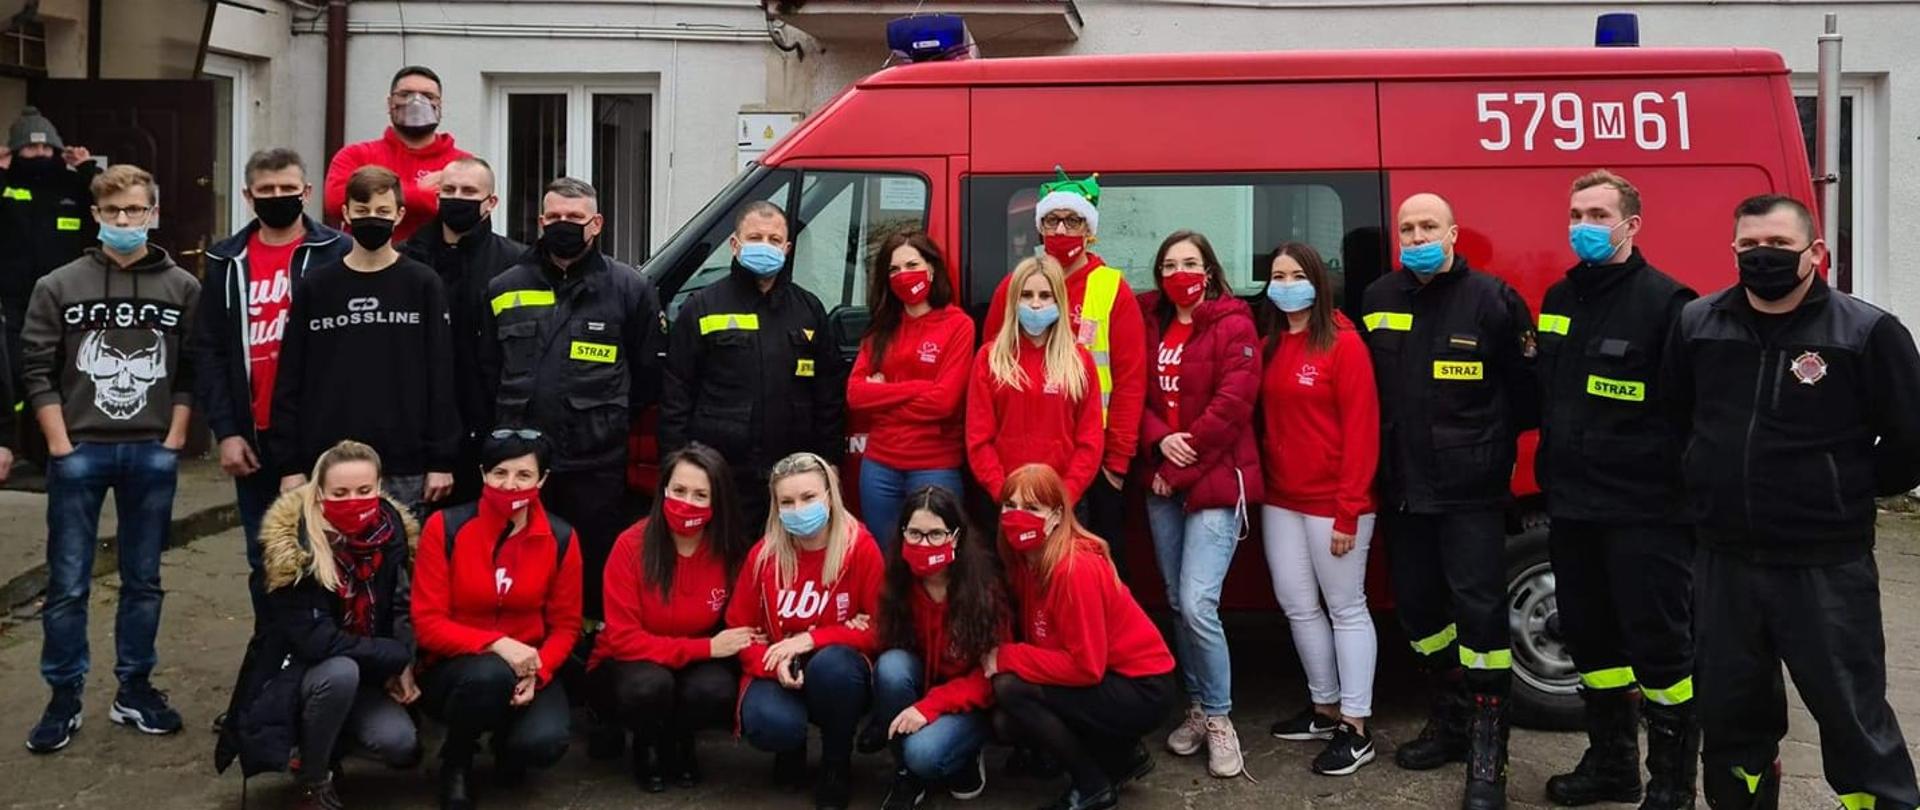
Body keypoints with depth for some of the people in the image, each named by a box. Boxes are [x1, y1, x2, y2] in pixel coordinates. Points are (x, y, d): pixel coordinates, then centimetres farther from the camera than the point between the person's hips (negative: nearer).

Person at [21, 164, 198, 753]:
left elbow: (192, 373, 2)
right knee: (67, 584, 3)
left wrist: (174, 442, -4)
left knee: (142, 580, 9)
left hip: (153, 454, 1)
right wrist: (61, 446, -6)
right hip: (78, 452, -1)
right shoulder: (59, 286, 1)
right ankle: (64, 699, 14)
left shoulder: (183, 289, 2)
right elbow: (37, 371, 0)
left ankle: (134, 690, 21)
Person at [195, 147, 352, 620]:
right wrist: (226, 431, -2)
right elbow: (209, 352, 6)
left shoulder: (338, 253, -1)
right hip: (254, 436, 4)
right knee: (264, 558, 12)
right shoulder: (226, 262, 9)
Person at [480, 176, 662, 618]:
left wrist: (609, 421, 7)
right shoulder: (505, 289, 10)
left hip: (597, 464, -2)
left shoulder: (630, 288, 2)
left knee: (595, 572, 4)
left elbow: (647, 370, 6)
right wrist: (506, 424, 11)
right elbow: (488, 370, 16)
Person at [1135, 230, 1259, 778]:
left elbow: (1232, 404, -14)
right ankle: (1196, 708, 22)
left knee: (1198, 604, -14)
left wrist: (1181, 470, -12)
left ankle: (1219, 718, 2)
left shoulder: (1233, 324, -7)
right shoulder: (1151, 325, 11)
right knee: (1177, 604, 9)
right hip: (1162, 483, 6)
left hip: (1216, 482, -6)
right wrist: (1160, 441, -12)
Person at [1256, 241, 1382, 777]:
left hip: (1332, 503, -7)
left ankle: (1356, 729, 8)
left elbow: (1361, 429, -13)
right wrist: (1260, 487, 5)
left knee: (1346, 609, 1)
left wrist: (1349, 510, -17)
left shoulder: (1344, 343, -9)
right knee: (1298, 606, 12)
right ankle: (1325, 708, 27)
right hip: (1281, 502, 7)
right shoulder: (1268, 346, 11)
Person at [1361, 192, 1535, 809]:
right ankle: (1449, 719, 30)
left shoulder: (1492, 299, -6)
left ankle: (1487, 754, 1)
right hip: (1404, 488, 5)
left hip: (1471, 489, -5)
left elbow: (1526, 386, -1)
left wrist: (1490, 445, 0)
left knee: (1478, 607, -6)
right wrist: (1384, 459, 12)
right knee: (1416, 605, 12)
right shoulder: (1378, 300, 8)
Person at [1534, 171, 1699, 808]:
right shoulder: (1559, 300, 12)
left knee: (1659, 643, 2)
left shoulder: (1664, 302, -10)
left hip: (1644, 509, -7)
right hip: (1571, 504, 7)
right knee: (1590, 637, 15)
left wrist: (1686, 490, -13)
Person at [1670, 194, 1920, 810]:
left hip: (1826, 567, -4)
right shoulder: (1697, 325, 4)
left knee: (1854, 716, 3)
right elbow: (1672, 416, 18)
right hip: (1722, 561, 4)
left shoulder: (1867, 333, -9)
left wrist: (1848, 493, 4)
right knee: (1727, 711, 17)